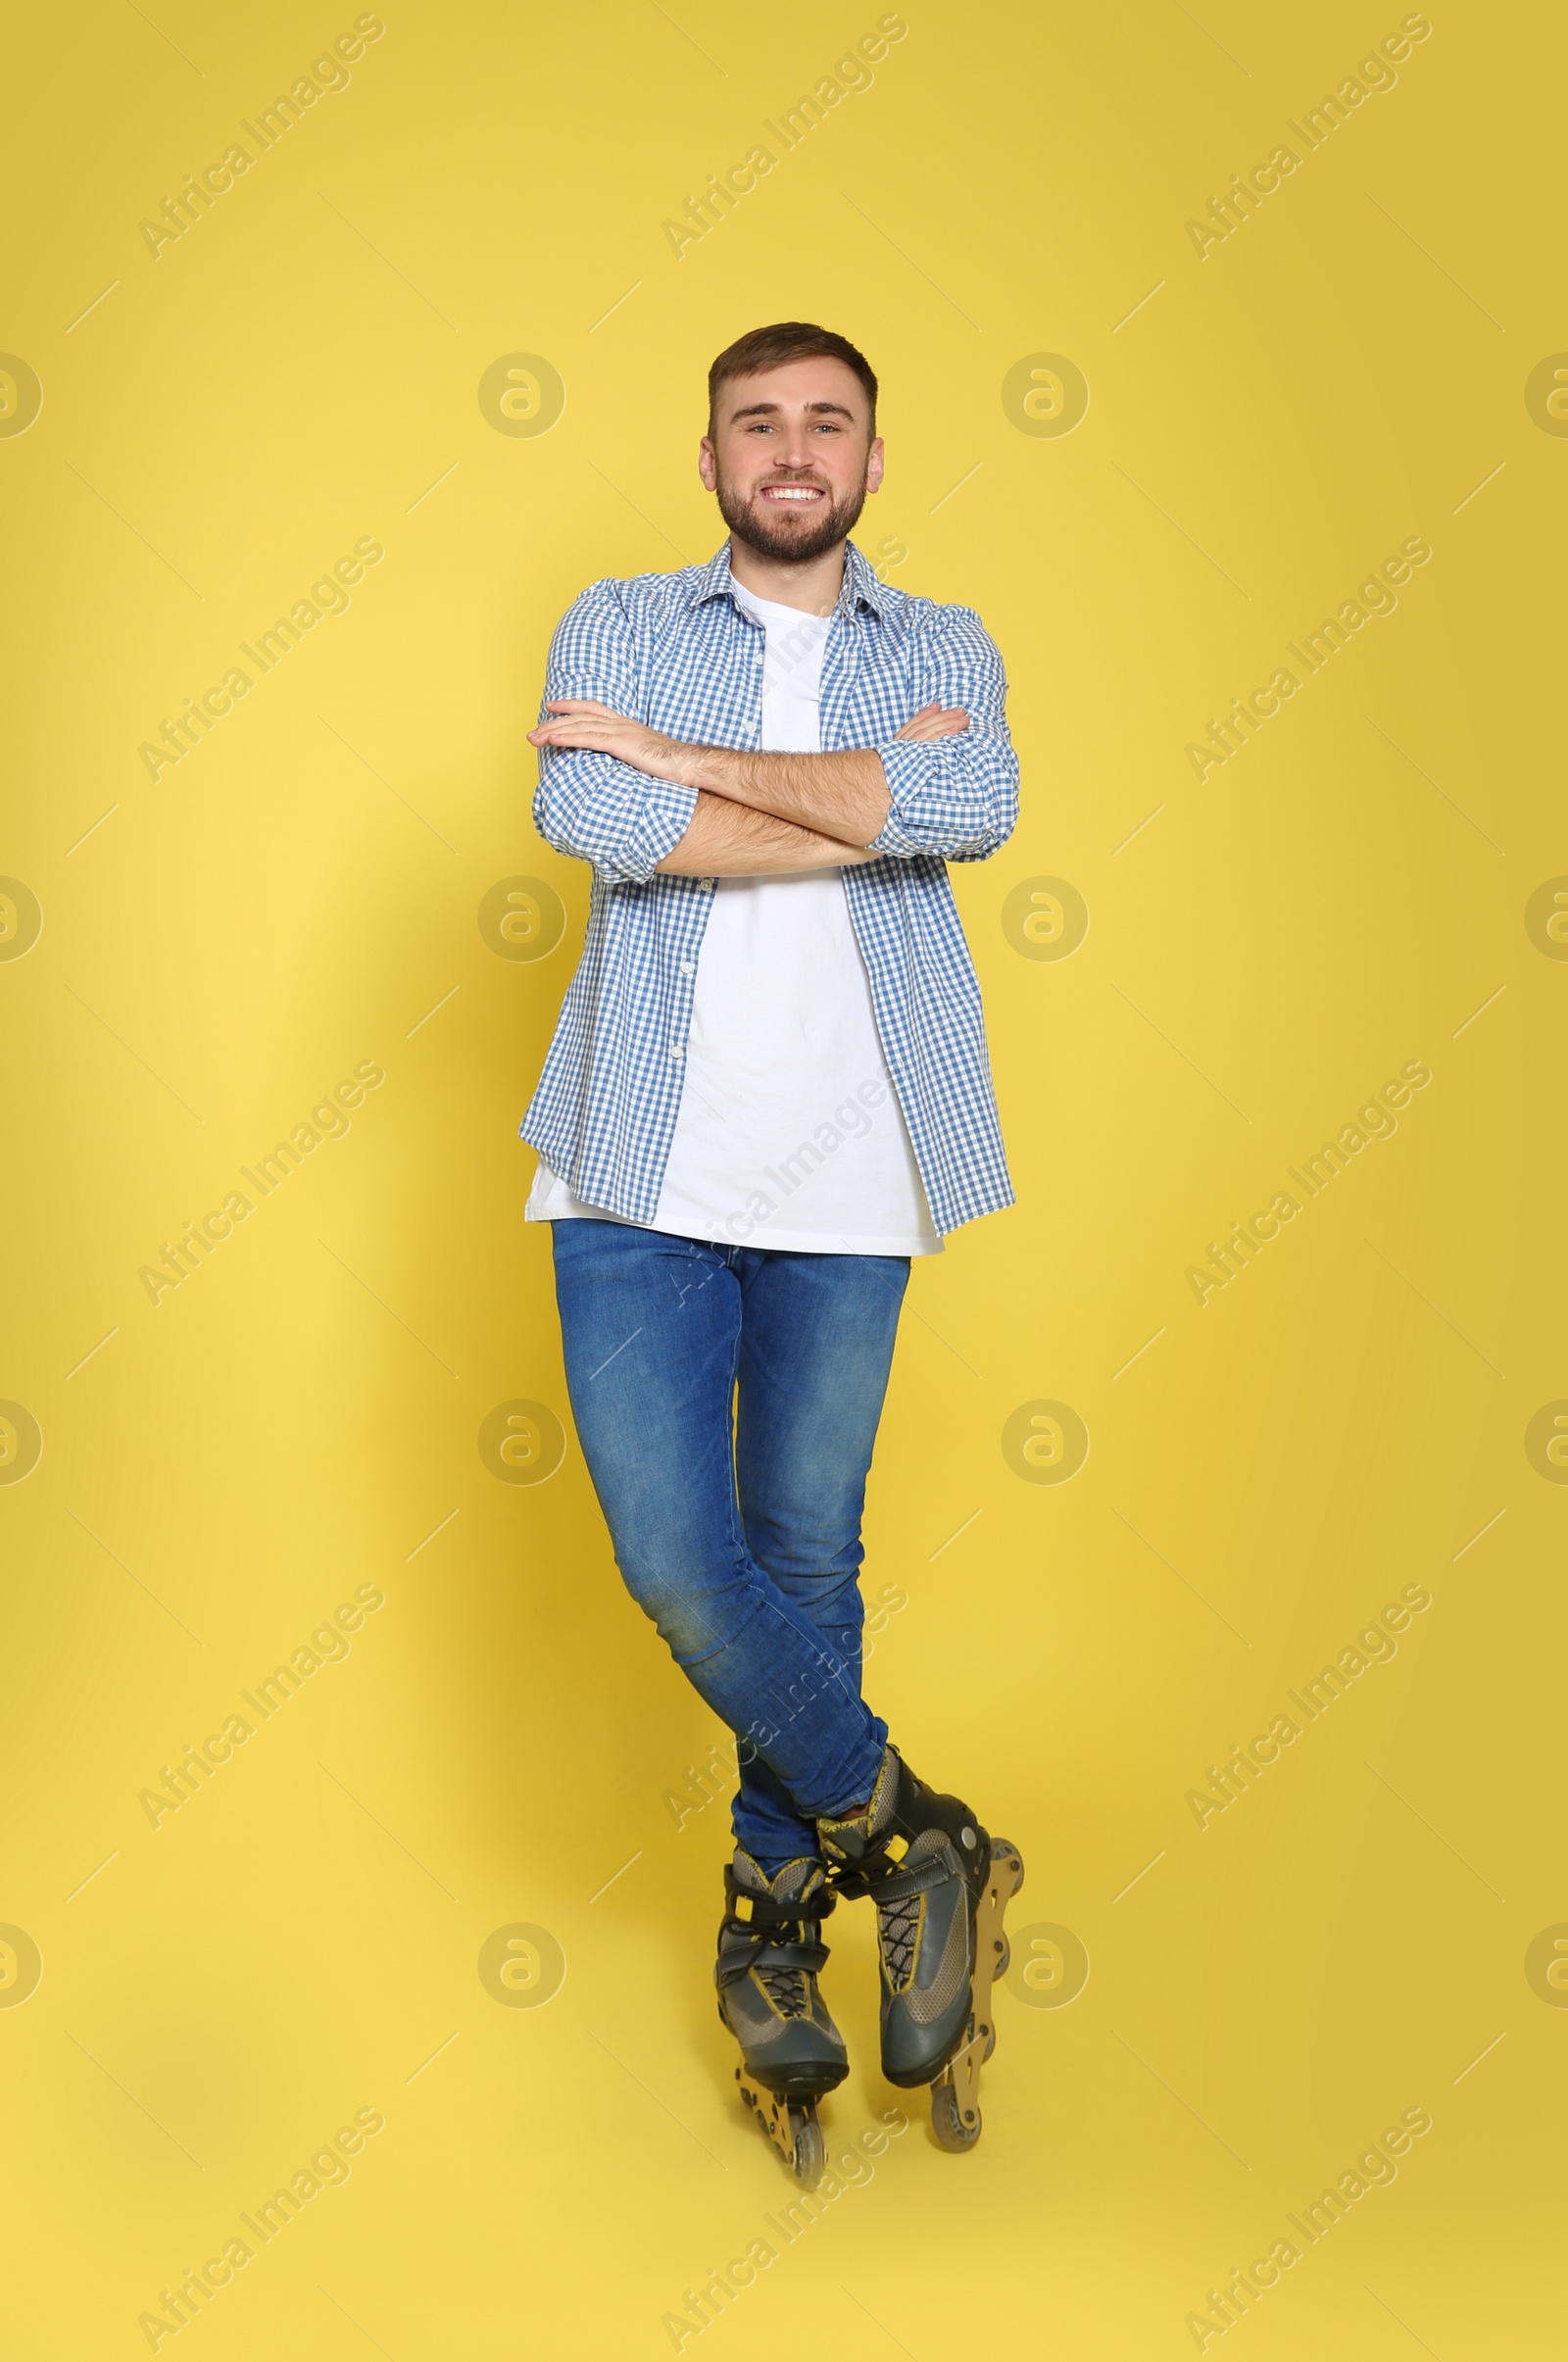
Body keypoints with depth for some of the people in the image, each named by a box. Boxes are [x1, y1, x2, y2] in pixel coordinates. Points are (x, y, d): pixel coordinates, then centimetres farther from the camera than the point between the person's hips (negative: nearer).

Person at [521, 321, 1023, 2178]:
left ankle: (777, 1907, 27)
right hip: (644, 1179, 0)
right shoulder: (618, 625, 9)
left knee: (804, 1564, 9)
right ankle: (901, 1829, 16)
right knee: (676, 1563, -6)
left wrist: (684, 756, -11)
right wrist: (861, 801, -9)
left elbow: (974, 808, -13)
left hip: (845, 1186, 1)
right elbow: (589, 816, -13)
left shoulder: (943, 650, 11)